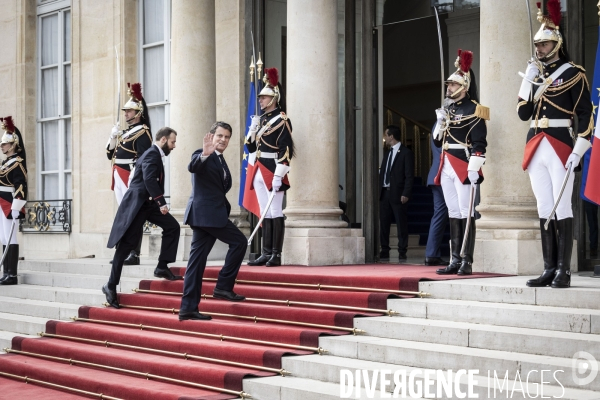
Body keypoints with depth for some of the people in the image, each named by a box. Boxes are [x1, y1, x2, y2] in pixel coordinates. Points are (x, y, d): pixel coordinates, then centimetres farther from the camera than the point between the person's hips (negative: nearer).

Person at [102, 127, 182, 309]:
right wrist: (161, 203, -29)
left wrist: (160, 203, 12)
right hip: (137, 203, -10)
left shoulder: (156, 155, 16)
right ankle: (111, 286, -1)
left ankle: (162, 267, 3)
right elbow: (149, 179, -27)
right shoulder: (152, 154, -14)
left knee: (172, 226, 0)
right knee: (126, 244, -7)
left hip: (149, 203, 10)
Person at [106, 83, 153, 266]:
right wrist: (113, 137, 3)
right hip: (119, 179, 9)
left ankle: (134, 255, -9)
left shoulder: (142, 132, -7)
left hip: (132, 180, -9)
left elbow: (143, 159, -15)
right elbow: (110, 154, 19)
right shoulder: (125, 132, 19)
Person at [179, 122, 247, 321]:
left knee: (197, 259, 4)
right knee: (239, 241, -5)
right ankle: (223, 287, -1)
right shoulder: (203, 156, -8)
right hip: (206, 213, -9)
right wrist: (204, 154, -48)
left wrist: (225, 204, 10)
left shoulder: (221, 161, 21)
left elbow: (224, 186, 27)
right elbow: (193, 167, -30)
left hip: (205, 214, 9)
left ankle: (188, 308, 3)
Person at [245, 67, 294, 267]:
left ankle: (276, 255, -2)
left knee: (275, 213, -5)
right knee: (265, 213, 9)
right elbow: (251, 147, 20)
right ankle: (266, 253, 13)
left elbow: (286, 150, -15)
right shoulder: (261, 119, 16)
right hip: (259, 172, 8)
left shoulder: (281, 120, -8)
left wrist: (279, 175, -22)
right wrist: (252, 129, 2)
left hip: (272, 172, -8)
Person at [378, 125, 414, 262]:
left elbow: (409, 175, -8)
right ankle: (384, 252, 11)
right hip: (385, 193, 7)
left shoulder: (406, 153, -3)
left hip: (398, 194, -7)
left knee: (401, 224, -2)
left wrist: (405, 194, -16)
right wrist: (379, 191, 8)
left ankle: (402, 252, 2)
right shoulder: (387, 154, 19)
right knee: (383, 223, 6)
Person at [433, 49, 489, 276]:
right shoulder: (447, 109, 17)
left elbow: (479, 143, -13)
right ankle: (455, 260, 13)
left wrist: (474, 168, -20)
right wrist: (440, 122, 3)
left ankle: (467, 262, -4)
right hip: (447, 168, 8)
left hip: (463, 168, -8)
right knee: (453, 214, 9)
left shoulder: (473, 110, -6)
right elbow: (437, 141, 21)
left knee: (466, 214, -6)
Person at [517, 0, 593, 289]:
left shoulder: (572, 73, -2)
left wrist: (578, 151, -15)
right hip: (535, 147, 6)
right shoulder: (534, 75, 16)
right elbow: (524, 114, 11)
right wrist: (528, 81, 1)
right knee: (544, 209, 6)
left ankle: (564, 271, -3)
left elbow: (586, 114, -7)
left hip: (560, 146, -6)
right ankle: (549, 269, 10)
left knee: (562, 208, -5)